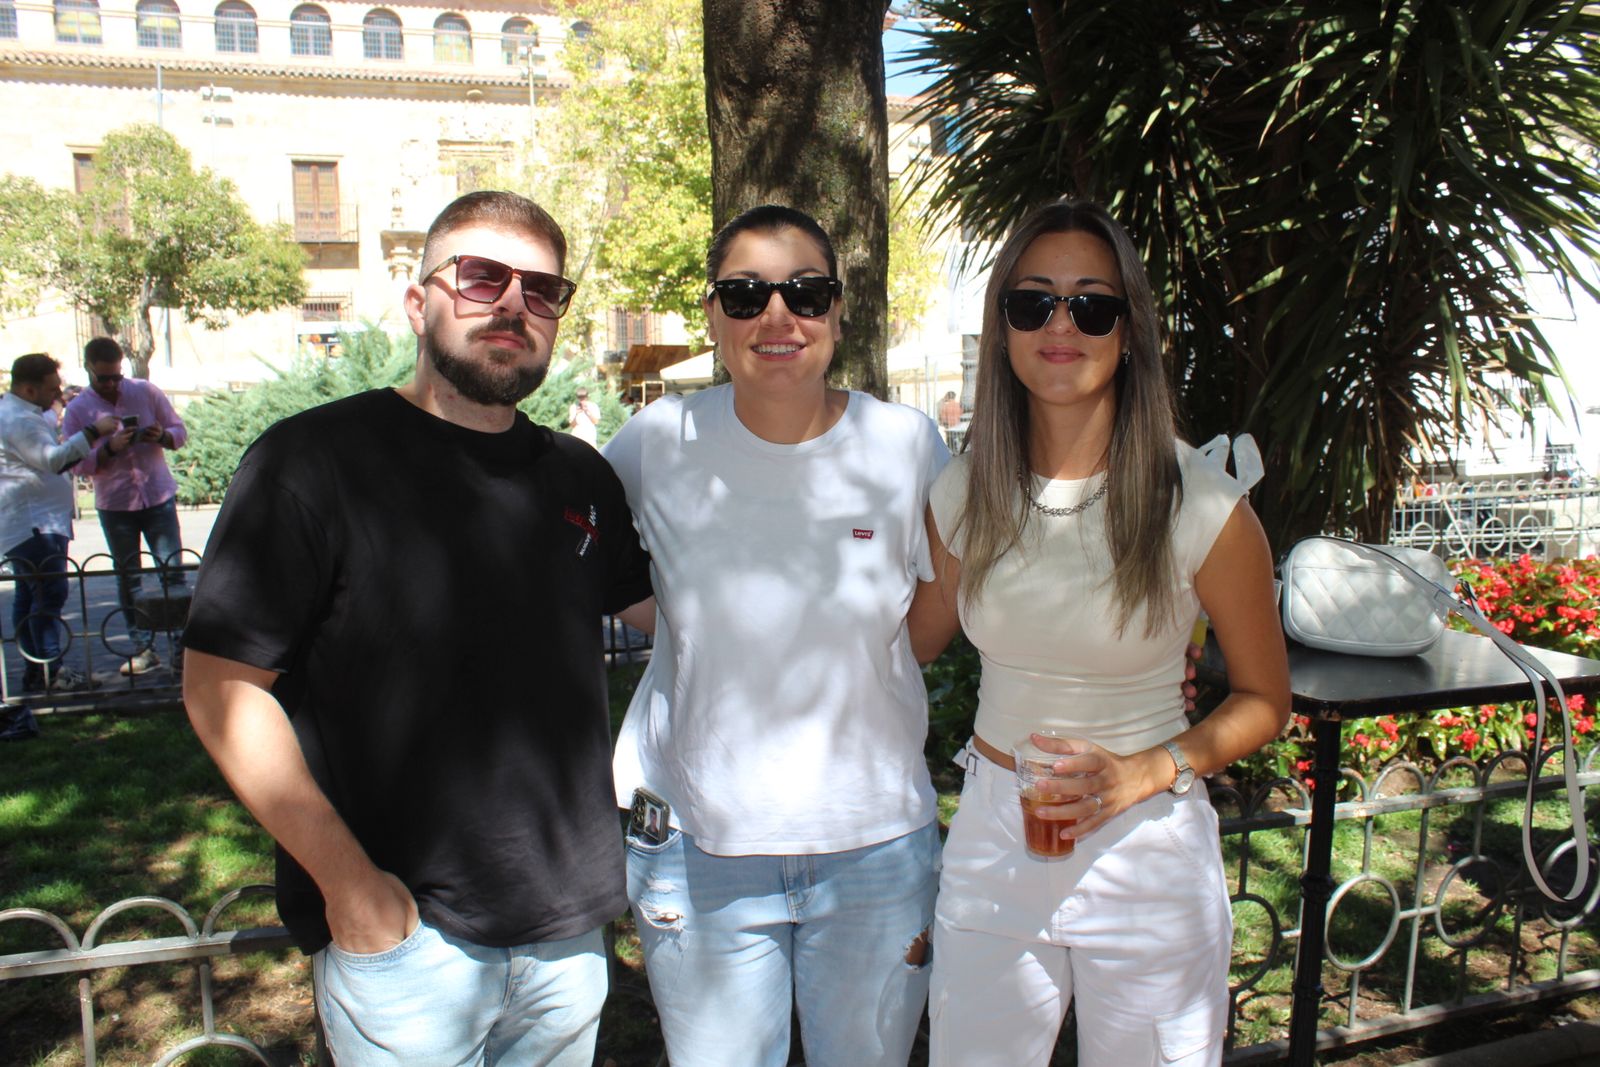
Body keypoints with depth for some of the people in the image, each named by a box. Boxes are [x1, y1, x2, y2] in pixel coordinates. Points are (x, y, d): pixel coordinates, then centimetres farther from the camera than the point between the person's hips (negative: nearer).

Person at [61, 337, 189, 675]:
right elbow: (78, 463, -4)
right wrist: (109, 448, -21)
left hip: (158, 496, 0)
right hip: (114, 505, 1)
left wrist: (162, 437, -16)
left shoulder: (146, 391, 2)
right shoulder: (77, 410, 1)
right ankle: (142, 648, 11)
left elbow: (180, 431, 6)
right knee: (128, 578, 5)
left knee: (172, 570, -4)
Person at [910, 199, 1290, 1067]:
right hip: (992, 838, 3)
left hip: (1144, 848, -2)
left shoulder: (1201, 506, -14)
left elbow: (1263, 700, -4)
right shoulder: (963, 492, -5)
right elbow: (919, 637, 11)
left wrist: (1144, 773, -17)